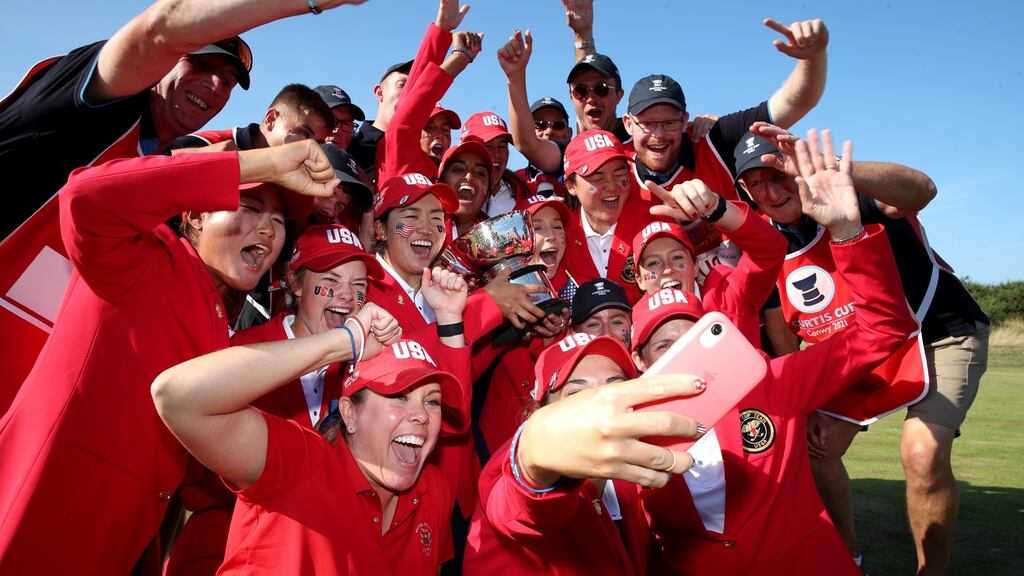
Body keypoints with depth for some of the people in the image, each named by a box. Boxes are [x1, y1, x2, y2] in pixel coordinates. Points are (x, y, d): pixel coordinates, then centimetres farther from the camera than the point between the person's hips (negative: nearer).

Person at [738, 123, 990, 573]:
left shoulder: (849, 196, -24)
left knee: (922, 451, -24)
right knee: (814, 444, -2)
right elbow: (802, 333, 0)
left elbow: (922, 190, -49)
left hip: (943, 333, -5)